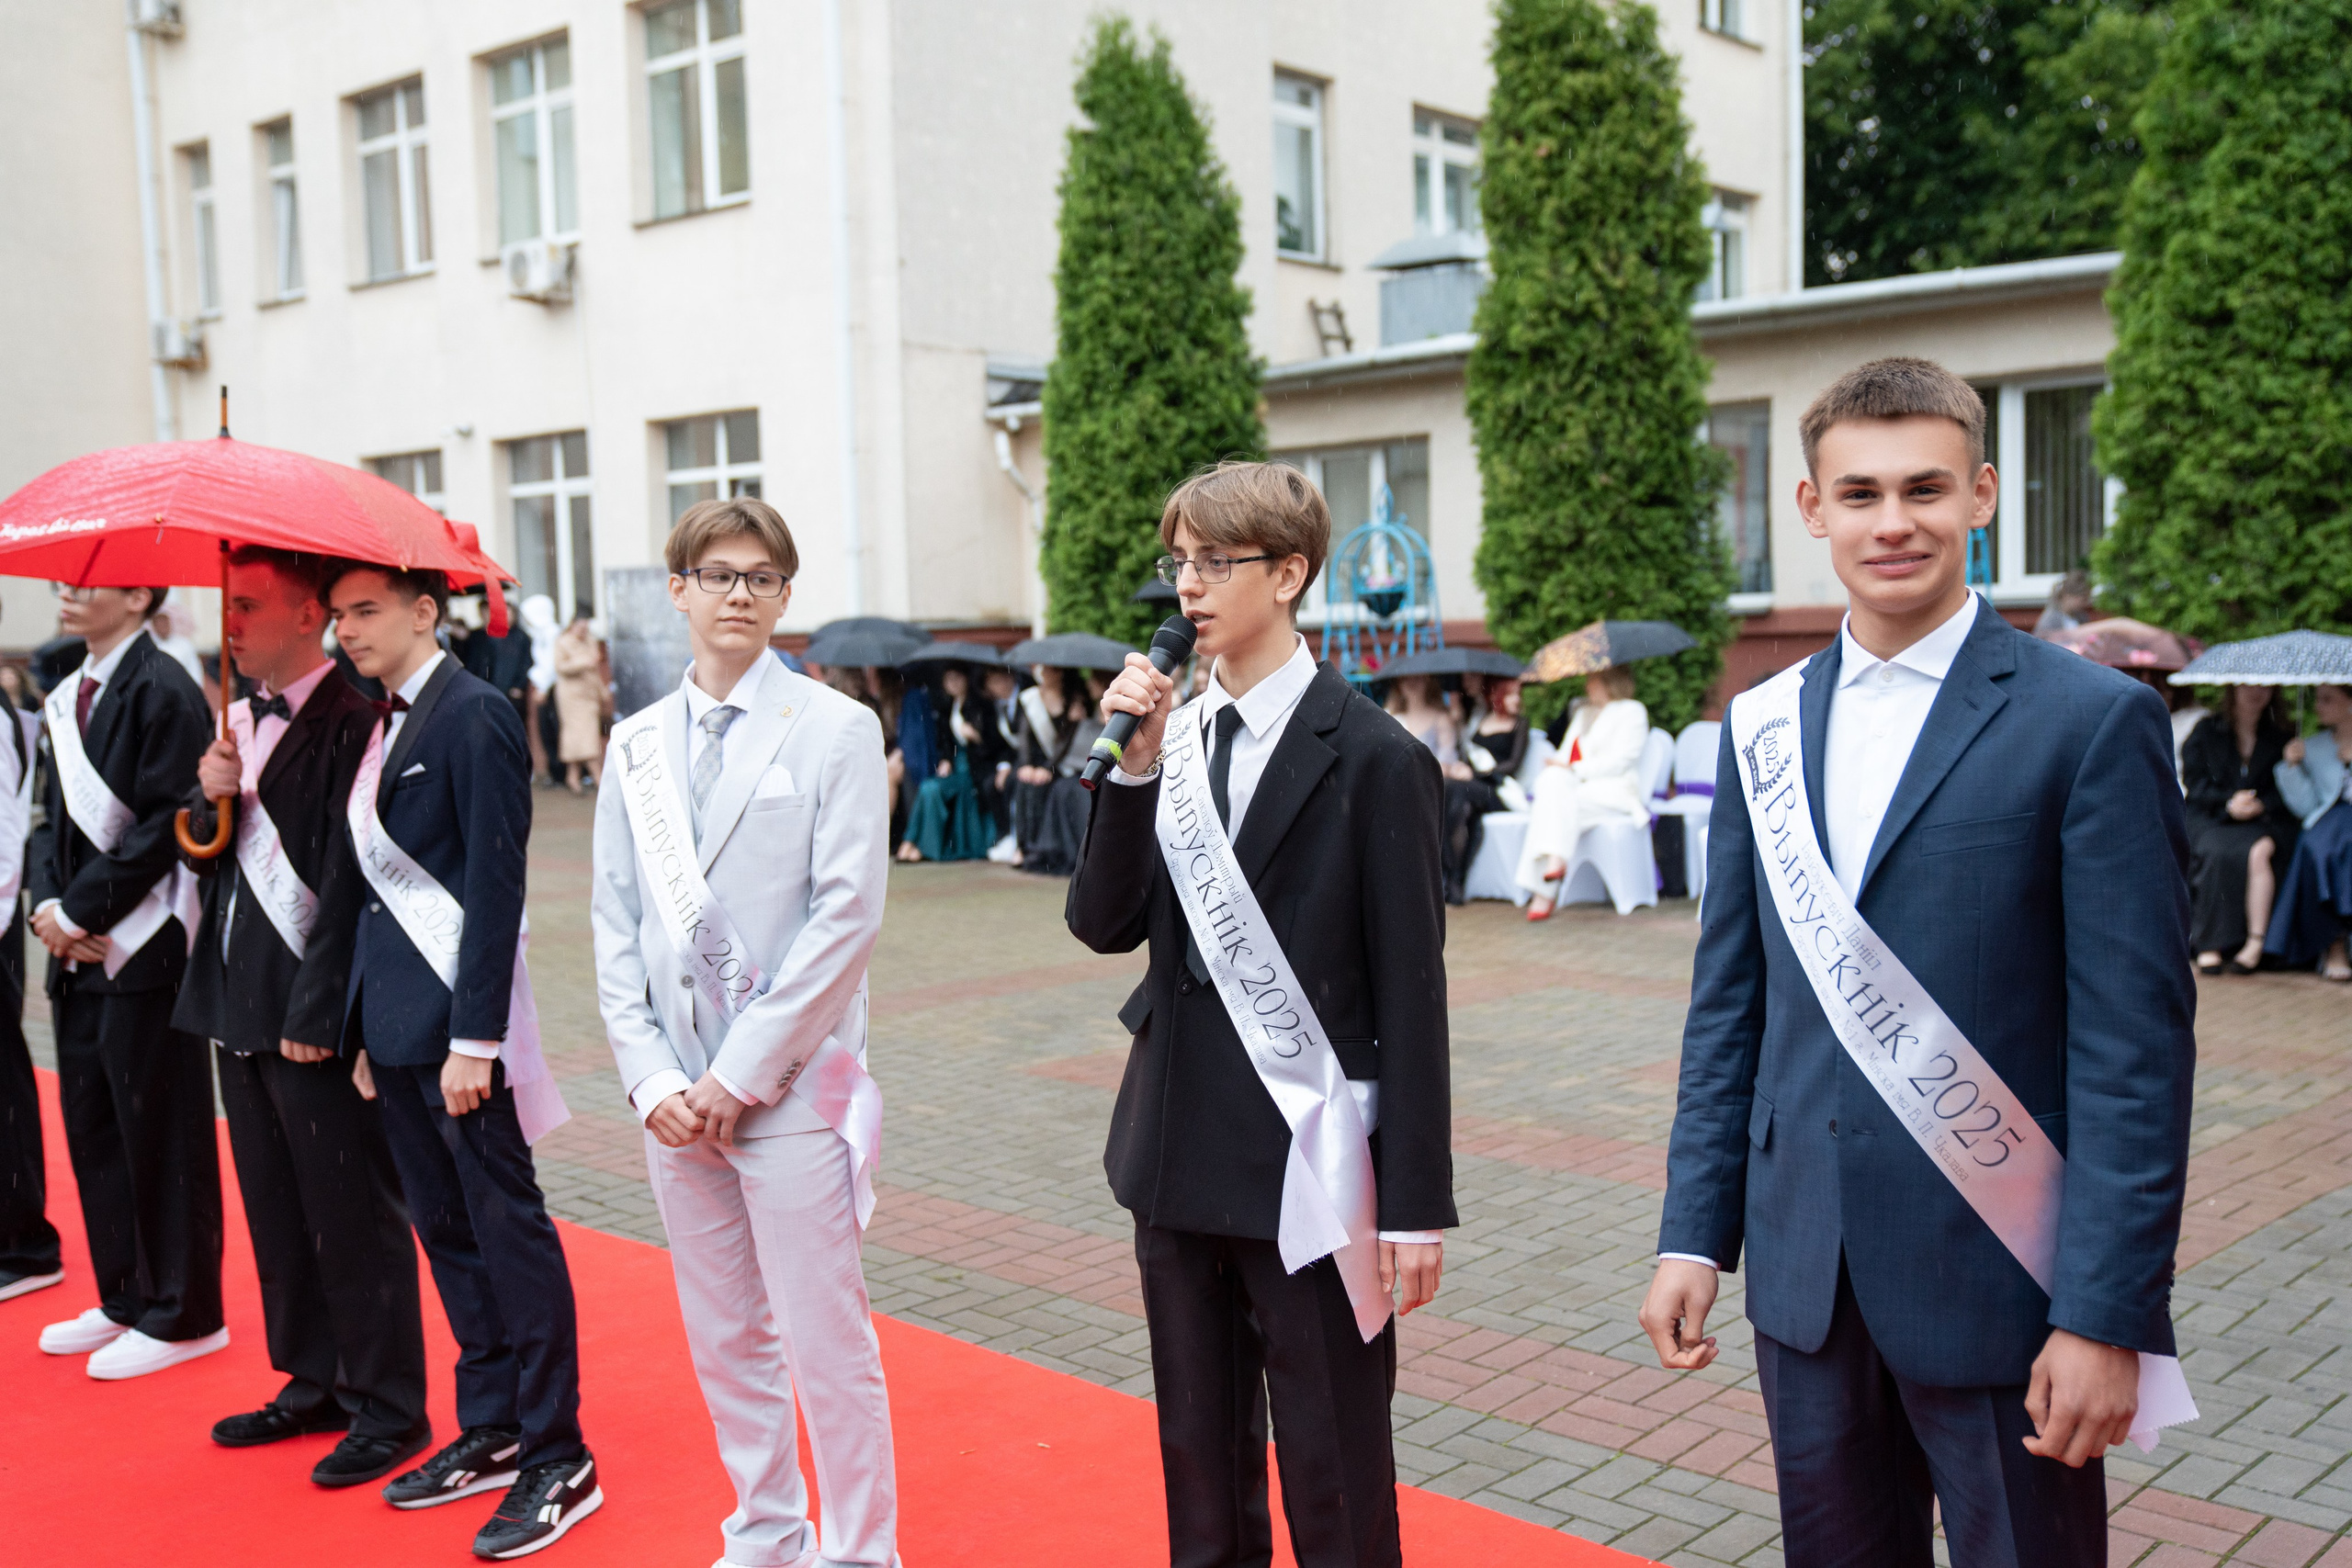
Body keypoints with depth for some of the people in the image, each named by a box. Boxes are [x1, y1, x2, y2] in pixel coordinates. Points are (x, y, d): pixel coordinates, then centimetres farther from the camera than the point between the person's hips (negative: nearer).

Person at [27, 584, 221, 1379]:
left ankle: (181, 1315, 11)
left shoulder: (162, 690, -12)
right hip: (77, 953, 9)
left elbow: (163, 824, -17)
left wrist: (82, 911, -14)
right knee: (92, 1130, 15)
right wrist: (48, 905, -1)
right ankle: (124, 1299, 28)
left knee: (161, 1134, 0)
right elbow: (53, 815, 15)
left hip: (144, 948, -9)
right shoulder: (66, 697, 14)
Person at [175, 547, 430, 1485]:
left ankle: (387, 1408, 13)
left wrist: (316, 1013, -18)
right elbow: (203, 854, 17)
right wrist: (209, 799, -4)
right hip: (239, 1002, 9)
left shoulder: (349, 723, -14)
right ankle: (315, 1382, 30)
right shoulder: (239, 717, 13)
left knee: (352, 1214, 1)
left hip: (313, 1014, -9)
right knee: (275, 1211, 17)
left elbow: (347, 880, -17)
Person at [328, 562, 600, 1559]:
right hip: (394, 1015, 9)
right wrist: (367, 1028, 14)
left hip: (457, 1017, -9)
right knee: (443, 1228, 15)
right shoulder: (385, 725, 14)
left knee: (507, 1227, -2)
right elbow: (385, 882, 16)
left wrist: (473, 1038, -20)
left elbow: (495, 882, -17)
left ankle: (558, 1459, 8)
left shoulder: (473, 714, -12)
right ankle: (490, 1431, 27)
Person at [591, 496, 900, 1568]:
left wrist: (742, 1073, -13)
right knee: (725, 1339, 15)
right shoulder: (637, 745, 10)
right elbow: (616, 925, 9)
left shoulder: (836, 730, -5)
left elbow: (846, 915, -11)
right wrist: (651, 1078, -3)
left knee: (827, 1344, 0)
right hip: (676, 1094, 5)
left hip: (792, 1089, -5)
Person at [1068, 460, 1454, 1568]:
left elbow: (1410, 994, -11)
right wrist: (1133, 770, -12)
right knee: (1199, 1456, 20)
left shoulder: (1373, 759, -10)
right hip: (1180, 1156, 6)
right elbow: (1105, 925, 0)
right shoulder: (1173, 737, 6)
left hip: (1306, 1173, -5)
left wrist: (1417, 1202, -11)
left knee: (1333, 1478, 7)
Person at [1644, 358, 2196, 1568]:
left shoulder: (2094, 722, -9)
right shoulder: (1761, 727, 6)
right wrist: (1693, 1233, 5)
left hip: (1997, 1281, -4)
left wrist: (2108, 1317, -14)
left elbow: (2135, 1043, -11)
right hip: (1805, 1277, 5)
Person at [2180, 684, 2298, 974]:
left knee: (2259, 852, -34)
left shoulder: (2281, 737, 15)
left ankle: (2255, 944, -34)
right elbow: (2194, 780, 4)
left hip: (2264, 820, 0)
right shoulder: (2207, 732, 13)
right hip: (2213, 820, 0)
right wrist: (2228, 803, -14)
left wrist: (2260, 805, -15)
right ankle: (2211, 945, -33)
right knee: (2219, 853, -34)